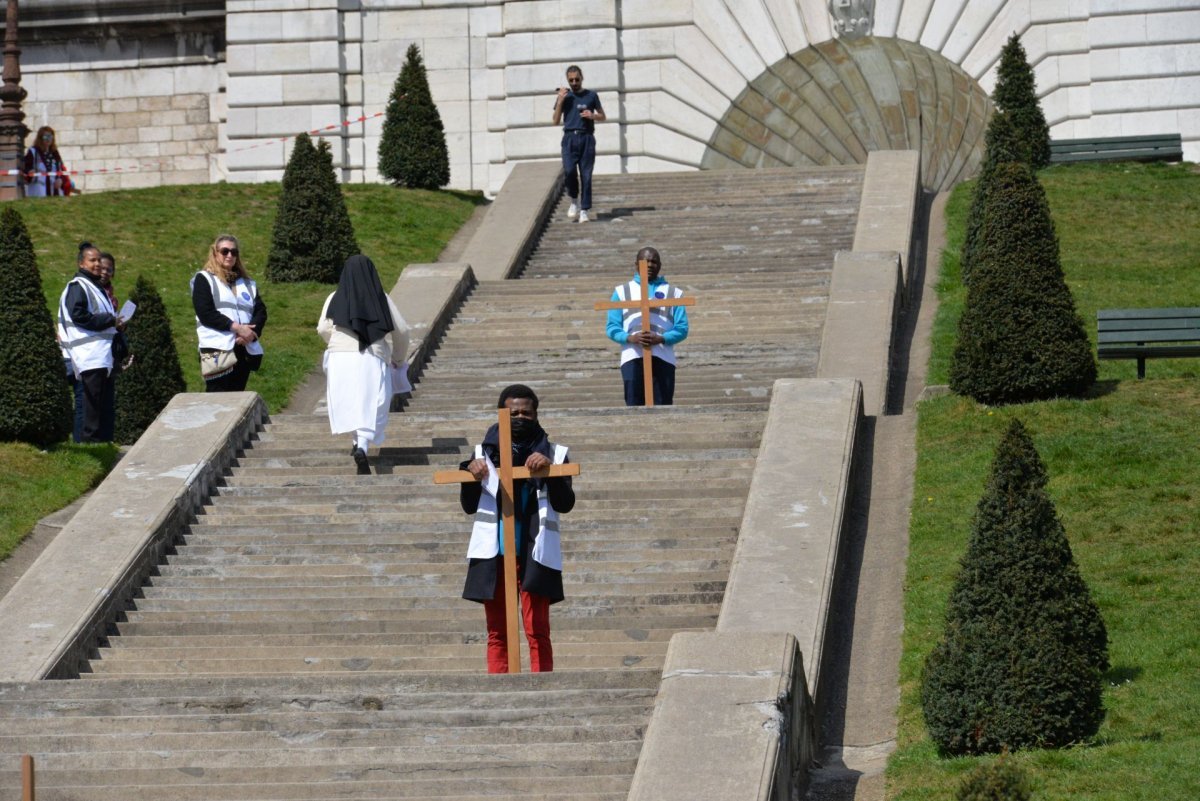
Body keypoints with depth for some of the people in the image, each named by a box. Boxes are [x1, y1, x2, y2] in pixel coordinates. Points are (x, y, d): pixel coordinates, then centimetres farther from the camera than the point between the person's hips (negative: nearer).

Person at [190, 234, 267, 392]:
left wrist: (251, 332, -10)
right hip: (217, 350, -5)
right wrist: (236, 327, -16)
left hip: (245, 349, 5)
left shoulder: (247, 283, 21)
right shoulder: (204, 279, 5)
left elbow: (261, 311, 11)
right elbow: (205, 313, -8)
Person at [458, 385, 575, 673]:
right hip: (494, 553, 2)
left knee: (537, 631, -5)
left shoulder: (552, 454, 8)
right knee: (497, 633, 5)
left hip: (534, 553, -2)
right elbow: (469, 506, 12)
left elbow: (565, 504, -2)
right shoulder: (485, 452, 11)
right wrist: (470, 474, -5)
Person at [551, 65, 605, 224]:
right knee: (569, 170, -19)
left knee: (586, 175, -4)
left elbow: (603, 117, 16)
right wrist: (560, 101, -2)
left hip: (587, 138, 0)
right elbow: (556, 121, 9)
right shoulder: (564, 96, 13)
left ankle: (584, 210, 1)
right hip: (570, 138, 0)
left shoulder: (591, 96, 10)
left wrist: (592, 116, -6)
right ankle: (574, 201, 4)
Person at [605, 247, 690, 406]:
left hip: (663, 358, 0)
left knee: (663, 409, -7)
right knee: (634, 406, -10)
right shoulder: (622, 292, 17)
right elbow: (612, 327, 9)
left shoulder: (674, 293, 17)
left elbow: (682, 328, 6)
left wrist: (661, 339, -14)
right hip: (632, 357, 0)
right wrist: (630, 338, -12)